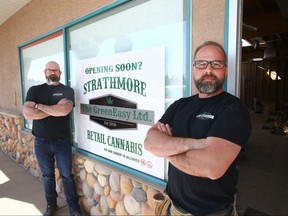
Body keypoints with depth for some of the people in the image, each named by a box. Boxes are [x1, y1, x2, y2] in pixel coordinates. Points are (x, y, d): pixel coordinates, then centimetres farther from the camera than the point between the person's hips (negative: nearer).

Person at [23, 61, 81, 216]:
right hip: (41, 142, 2)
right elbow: (27, 114, -12)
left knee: (67, 176, 9)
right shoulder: (34, 90, 3)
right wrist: (54, 111, -15)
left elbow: (64, 110, -23)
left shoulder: (67, 90, -4)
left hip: (62, 142, -2)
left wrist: (40, 106, -12)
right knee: (47, 175, 18)